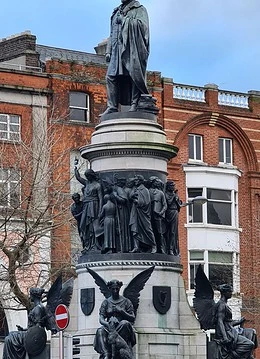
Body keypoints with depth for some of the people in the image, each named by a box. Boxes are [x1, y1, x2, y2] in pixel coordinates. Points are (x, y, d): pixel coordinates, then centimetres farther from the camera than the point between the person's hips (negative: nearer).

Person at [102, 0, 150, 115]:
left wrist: (126, 20, -4)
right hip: (117, 49, 5)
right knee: (111, 77, -7)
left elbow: (143, 26, -7)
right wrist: (108, 50, 16)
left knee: (134, 75, -12)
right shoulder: (116, 12, 27)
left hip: (133, 48, -5)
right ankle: (112, 107, -10)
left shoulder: (139, 9, 9)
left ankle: (135, 105, -12)